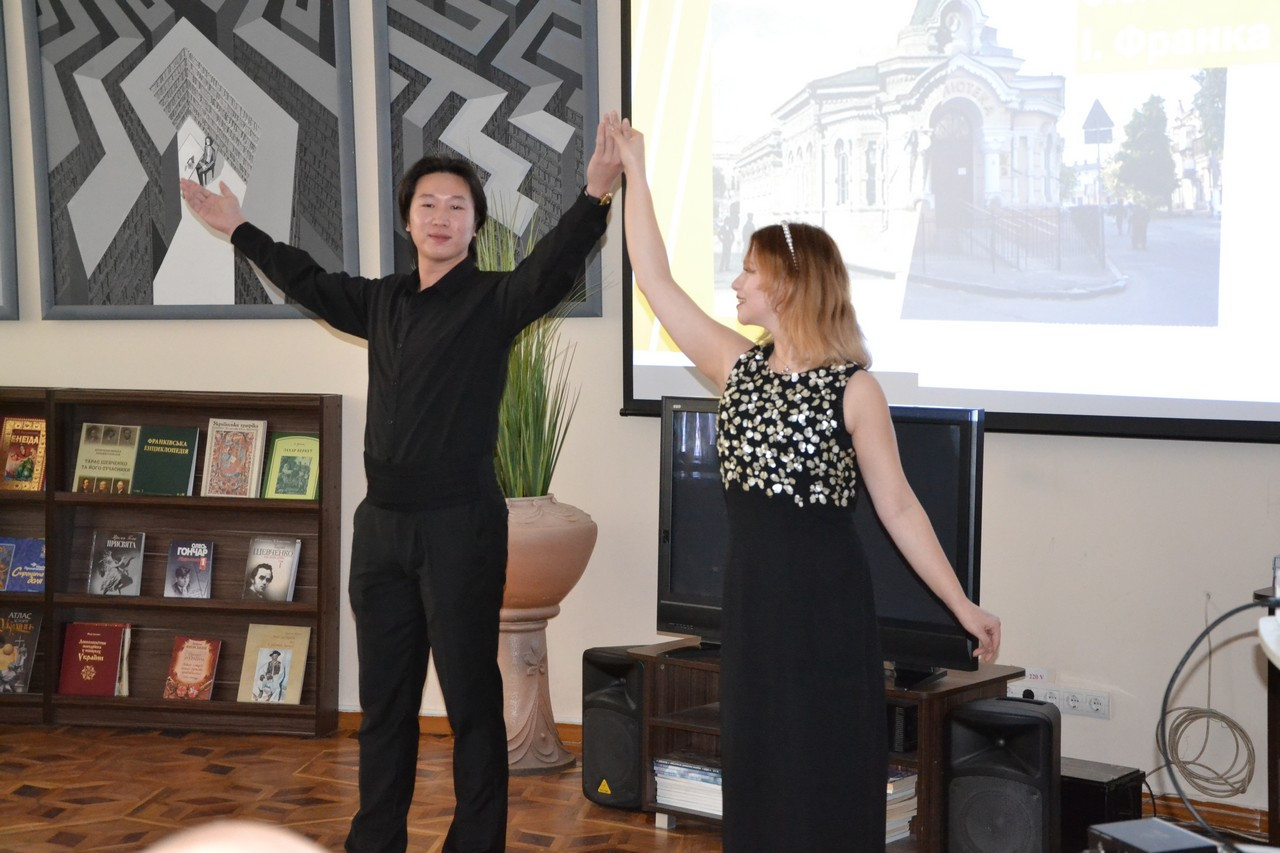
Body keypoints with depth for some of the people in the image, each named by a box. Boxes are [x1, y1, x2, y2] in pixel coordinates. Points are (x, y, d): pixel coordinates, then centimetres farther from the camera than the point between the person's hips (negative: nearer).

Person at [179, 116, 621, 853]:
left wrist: (595, 198, -41)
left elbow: (556, 266, -24)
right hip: (382, 523, 6)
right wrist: (240, 230, 36)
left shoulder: (493, 300, -6)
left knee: (471, 696, 0)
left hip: (460, 525, -6)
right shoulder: (384, 301, 11)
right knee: (384, 696, 14)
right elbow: (311, 282, 28)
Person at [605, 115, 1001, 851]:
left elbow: (898, 507, -7)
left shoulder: (853, 389, -9)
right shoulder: (738, 368, 5)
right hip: (752, 598, 5)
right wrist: (635, 172, 7)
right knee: (757, 776, 10)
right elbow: (656, 280, 6)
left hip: (826, 604, -5)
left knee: (827, 785, 1)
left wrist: (963, 606, -10)